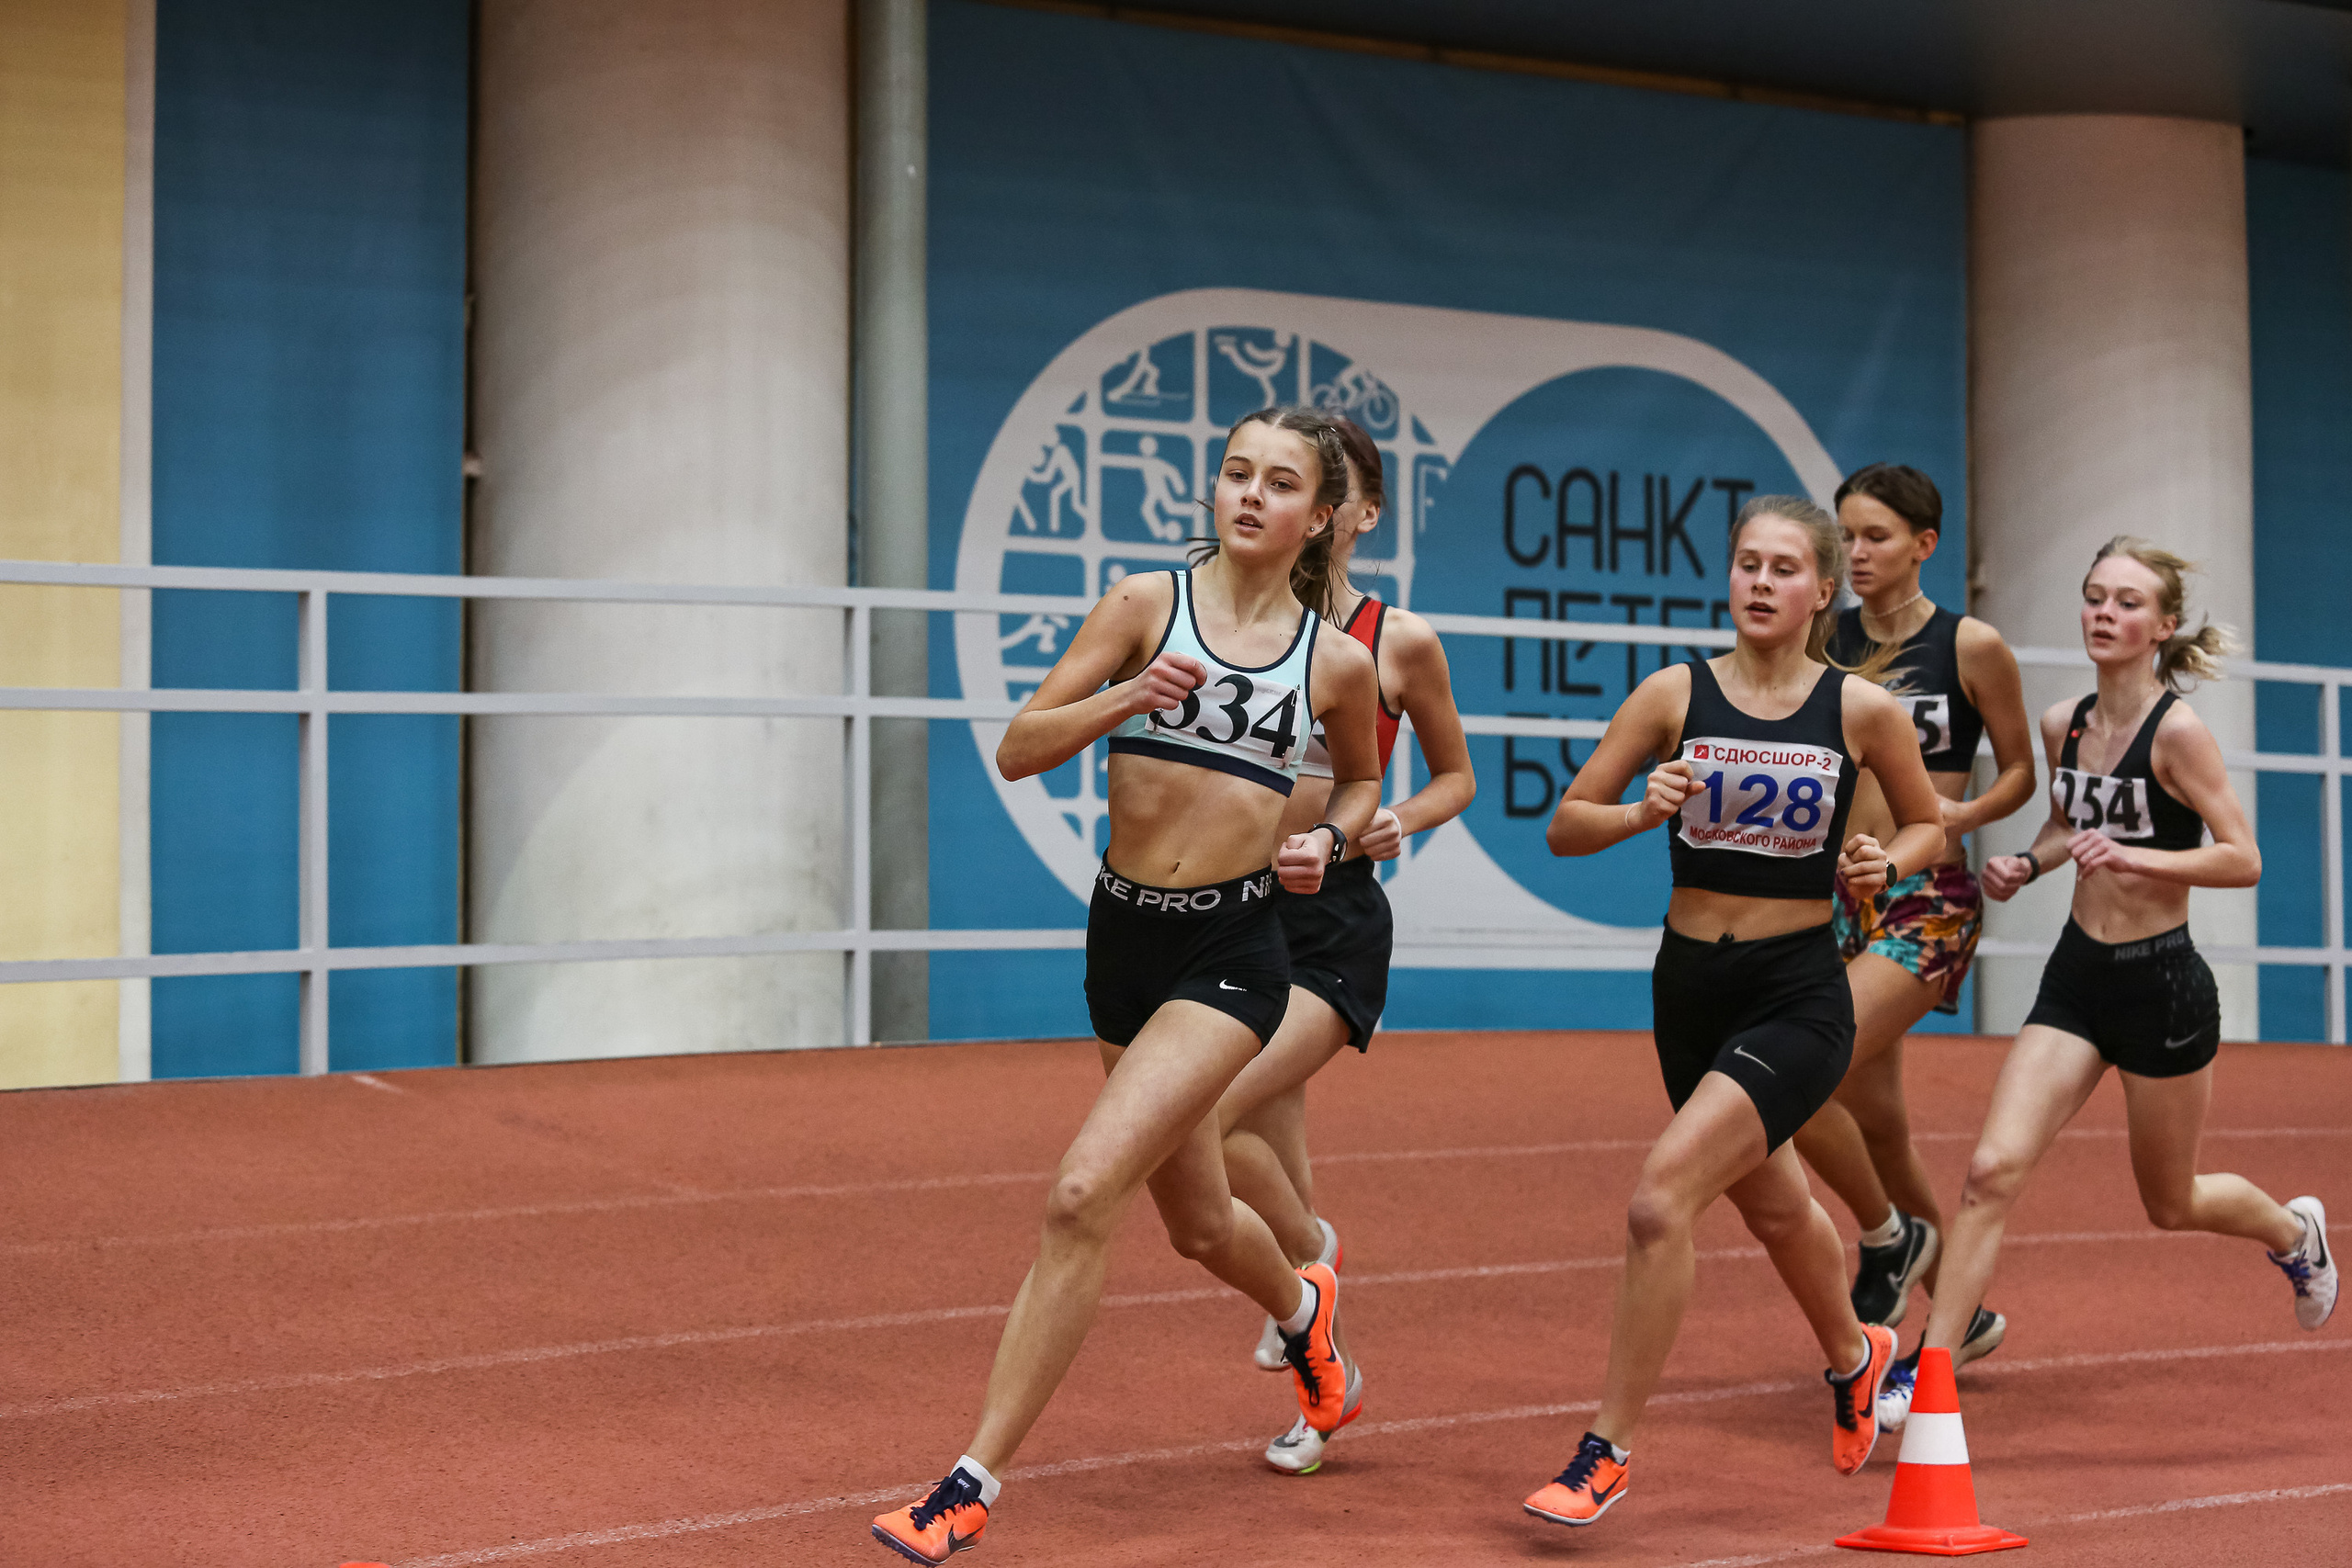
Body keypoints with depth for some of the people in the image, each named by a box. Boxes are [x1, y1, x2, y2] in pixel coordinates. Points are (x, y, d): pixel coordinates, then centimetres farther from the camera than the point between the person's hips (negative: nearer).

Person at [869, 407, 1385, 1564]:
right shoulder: (1149, 602, 0)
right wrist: (1127, 699, -20)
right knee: (1199, 1228, 18)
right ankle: (1304, 1310, 55)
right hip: (1123, 937, 3)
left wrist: (1328, 840, 2)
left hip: (1231, 954, -3)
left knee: (1083, 1196, -19)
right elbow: (1018, 749, -4)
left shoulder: (1339, 661, 1)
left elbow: (1362, 777, 22)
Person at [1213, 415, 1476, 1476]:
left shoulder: (1398, 643, -2)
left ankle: (1308, 1252, 8)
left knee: (1207, 1119, -22)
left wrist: (1401, 818, -11)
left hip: (1337, 922, -3)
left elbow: (1457, 776, 10)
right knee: (1275, 1159, 8)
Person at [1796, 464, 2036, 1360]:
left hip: (1929, 904, -5)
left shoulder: (1972, 645, -6)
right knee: (1876, 1125, 11)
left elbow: (2020, 772, 3)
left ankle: (1889, 1240, 8)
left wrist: (1967, 813, -16)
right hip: (1839, 897, 5)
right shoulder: (1823, 642, 5)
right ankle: (1963, 1317, 30)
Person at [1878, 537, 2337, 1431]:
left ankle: (2295, 1233, 48)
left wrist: (2132, 857, -28)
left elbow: (2243, 860, -17)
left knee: (2171, 1204, 15)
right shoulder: (2062, 726, 3)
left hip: (2162, 986, -5)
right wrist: (2026, 865, 2)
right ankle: (1924, 1377, -8)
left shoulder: (2177, 731, -15)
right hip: (2076, 976, 5)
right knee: (1994, 1169, -11)